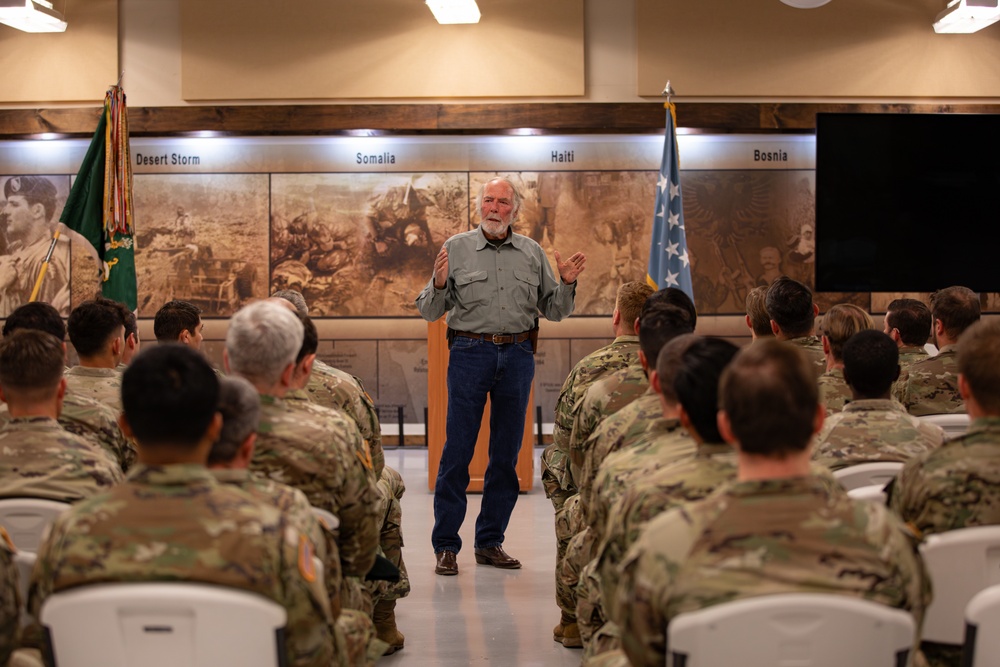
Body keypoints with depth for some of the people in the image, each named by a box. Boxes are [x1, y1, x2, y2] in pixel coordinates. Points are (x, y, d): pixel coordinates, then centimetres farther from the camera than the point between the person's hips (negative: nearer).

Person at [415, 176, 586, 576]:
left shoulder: (532, 253, 10)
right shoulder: (457, 248, 3)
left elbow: (554, 311, 13)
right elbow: (429, 312, 2)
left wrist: (567, 284, -4)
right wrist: (439, 284, -18)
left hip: (517, 355, 3)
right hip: (470, 352, -3)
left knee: (506, 454, 7)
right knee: (457, 452, -4)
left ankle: (490, 543, 17)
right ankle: (446, 546, 3)